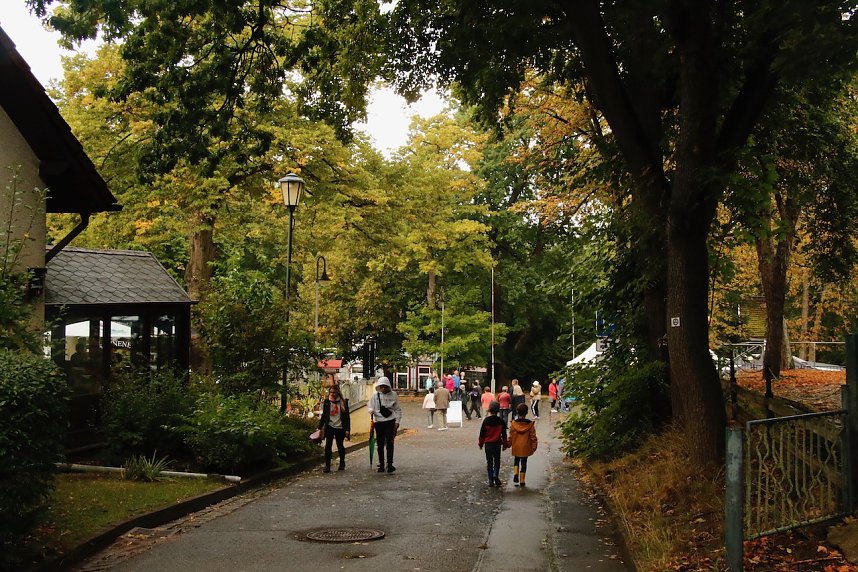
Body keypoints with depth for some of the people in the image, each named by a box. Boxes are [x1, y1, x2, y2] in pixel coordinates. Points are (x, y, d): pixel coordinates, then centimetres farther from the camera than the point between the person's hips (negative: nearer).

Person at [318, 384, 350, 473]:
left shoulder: (343, 402, 0)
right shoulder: (326, 402, 4)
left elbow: (347, 416, 1)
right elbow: (324, 415, 8)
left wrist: (347, 429, -4)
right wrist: (320, 427, 4)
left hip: (340, 428, 0)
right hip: (330, 427, 0)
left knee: (340, 445, 11)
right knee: (328, 445, -12)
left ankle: (342, 463, 31)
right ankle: (327, 465, -9)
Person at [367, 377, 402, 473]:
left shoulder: (393, 395, 2)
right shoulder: (375, 396, 5)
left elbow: (398, 409, 6)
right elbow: (369, 405, 15)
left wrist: (397, 421, -2)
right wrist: (371, 410, -9)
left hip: (390, 422, -3)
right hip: (379, 422, 3)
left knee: (389, 443, -13)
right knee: (380, 444, 7)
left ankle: (390, 464, -16)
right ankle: (381, 465, 15)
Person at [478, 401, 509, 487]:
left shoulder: (486, 421, -7)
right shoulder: (501, 421, -4)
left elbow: (482, 434, -2)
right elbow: (504, 434, 1)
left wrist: (481, 443, 10)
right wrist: (505, 444, 11)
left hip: (488, 444, 0)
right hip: (497, 444, 0)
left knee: (489, 462, 8)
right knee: (497, 461, 12)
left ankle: (491, 480, 7)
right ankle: (495, 475, -10)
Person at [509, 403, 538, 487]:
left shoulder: (513, 423, -9)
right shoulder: (530, 424, -10)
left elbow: (510, 436, -2)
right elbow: (533, 436, -5)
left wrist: (509, 444, 11)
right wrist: (534, 447, 6)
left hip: (516, 447, 1)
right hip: (525, 447, -1)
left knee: (517, 460, 22)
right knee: (524, 463, 8)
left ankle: (516, 474, 0)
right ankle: (522, 481, 11)